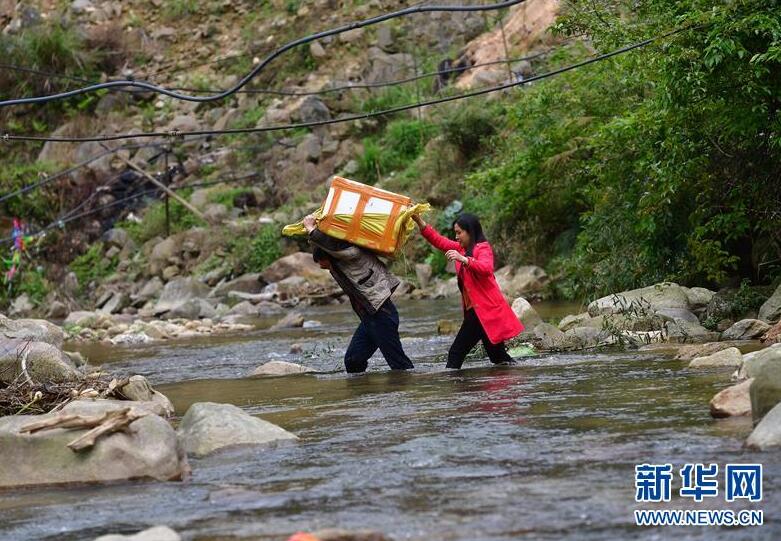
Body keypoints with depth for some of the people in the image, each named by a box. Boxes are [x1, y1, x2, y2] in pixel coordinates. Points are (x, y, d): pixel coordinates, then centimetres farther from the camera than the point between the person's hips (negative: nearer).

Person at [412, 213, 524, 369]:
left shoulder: (483, 248, -10)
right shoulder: (462, 248, 18)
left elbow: (486, 269, -29)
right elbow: (439, 241, 14)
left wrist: (463, 259, -42)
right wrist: (419, 221, 3)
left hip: (484, 308, -10)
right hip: (474, 308, 10)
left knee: (457, 352, -12)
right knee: (497, 355, 13)